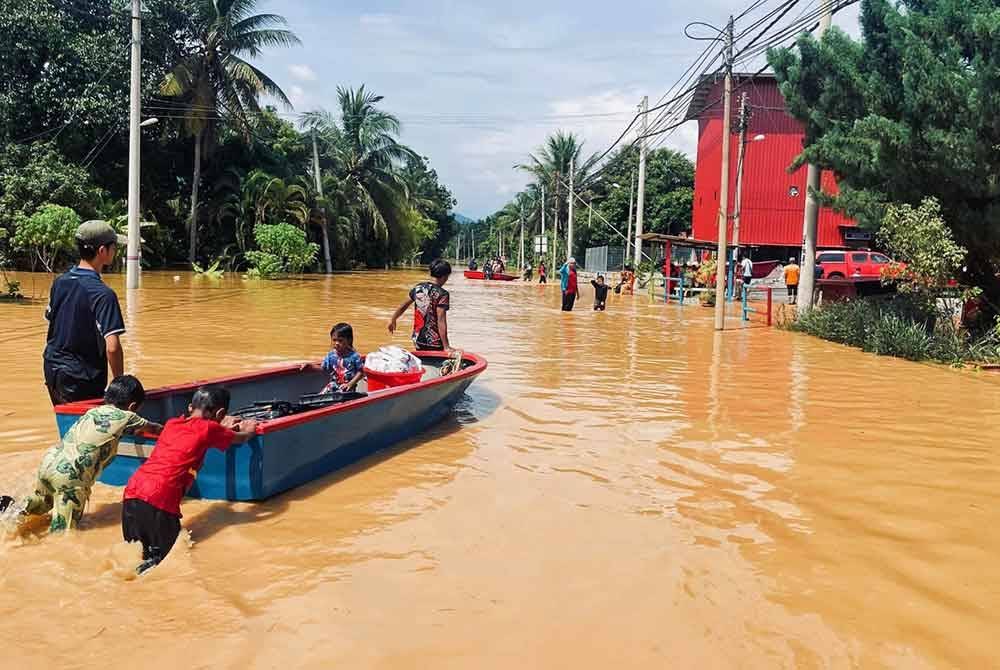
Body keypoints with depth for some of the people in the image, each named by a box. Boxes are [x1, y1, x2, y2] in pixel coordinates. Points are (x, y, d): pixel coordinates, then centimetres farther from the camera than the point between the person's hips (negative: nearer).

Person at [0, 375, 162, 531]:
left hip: (49, 461, 7)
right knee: (63, 530, -2)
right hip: (69, 474, -7)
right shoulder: (125, 417, 4)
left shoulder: (93, 411, 20)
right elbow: (153, 428, 20)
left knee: (44, 501, 36)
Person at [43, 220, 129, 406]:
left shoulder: (59, 282, 1)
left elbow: (49, 320, 12)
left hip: (52, 369, 7)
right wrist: (119, 383, -15)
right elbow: (112, 347, -27)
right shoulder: (103, 294, -21)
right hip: (81, 379, -7)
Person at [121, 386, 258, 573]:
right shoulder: (208, 429, 3)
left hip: (131, 490, 7)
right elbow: (241, 438, 20)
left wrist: (223, 427, 47)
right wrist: (249, 429, 41)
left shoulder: (172, 423, 19)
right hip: (159, 501, -6)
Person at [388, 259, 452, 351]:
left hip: (418, 339, 6)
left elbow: (403, 306, 15)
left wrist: (393, 320, 32)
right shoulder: (442, 294, -15)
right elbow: (441, 321, -21)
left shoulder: (418, 288, 3)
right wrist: (446, 346, -22)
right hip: (434, 342, -6)